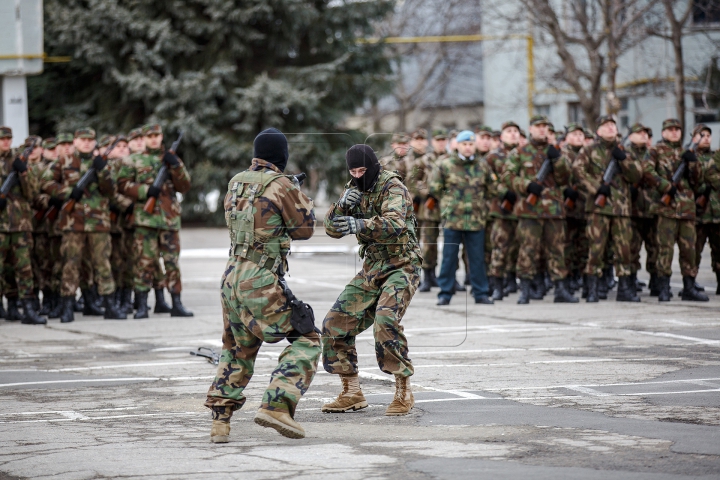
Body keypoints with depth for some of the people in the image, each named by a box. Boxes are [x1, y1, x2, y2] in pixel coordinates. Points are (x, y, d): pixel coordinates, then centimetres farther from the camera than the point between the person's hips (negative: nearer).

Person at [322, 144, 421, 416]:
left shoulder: (392, 187, -14)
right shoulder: (355, 189, 8)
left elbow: (394, 224, -33)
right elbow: (333, 230, 4)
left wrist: (358, 225, -50)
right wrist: (343, 205, -16)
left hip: (401, 266, -7)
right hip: (371, 269, 7)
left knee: (385, 321, -29)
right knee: (335, 324, -1)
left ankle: (404, 392, -17)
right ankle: (352, 393, 11)